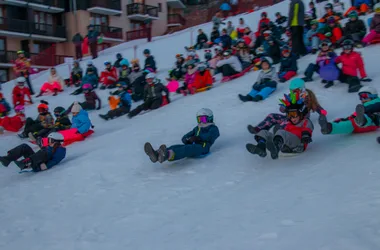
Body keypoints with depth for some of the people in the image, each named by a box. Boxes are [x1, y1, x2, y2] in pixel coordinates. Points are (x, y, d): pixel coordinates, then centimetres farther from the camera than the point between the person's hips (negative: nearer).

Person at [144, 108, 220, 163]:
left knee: (188, 149, -39)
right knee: (175, 147, -23)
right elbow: (184, 138, 23)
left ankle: (167, 155, -70)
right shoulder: (197, 128, 34)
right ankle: (157, 154, -53)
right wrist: (188, 140, -1)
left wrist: (198, 138, -22)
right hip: (191, 146, 7)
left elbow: (209, 136, -10)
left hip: (202, 148, -7)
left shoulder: (213, 128, 15)